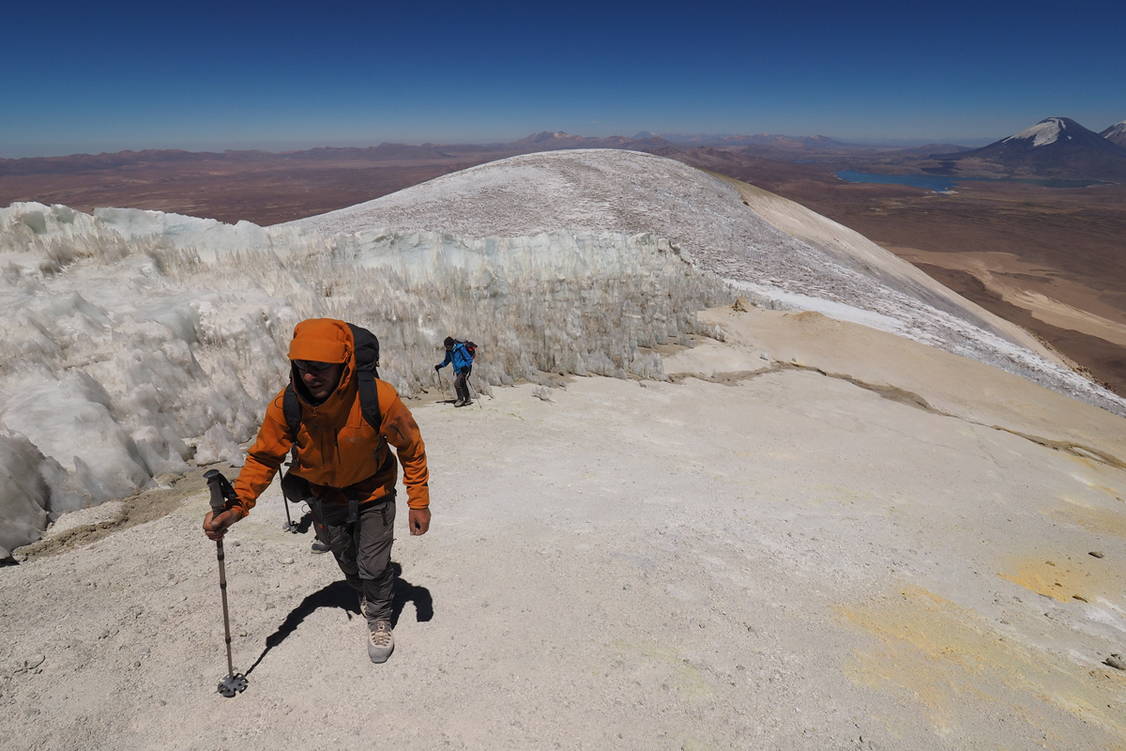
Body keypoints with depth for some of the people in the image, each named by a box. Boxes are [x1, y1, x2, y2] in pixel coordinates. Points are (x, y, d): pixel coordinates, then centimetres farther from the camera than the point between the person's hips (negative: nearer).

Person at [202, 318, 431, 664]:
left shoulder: (378, 399, -35)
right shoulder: (286, 406, -29)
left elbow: (411, 447, -20)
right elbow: (263, 457, -15)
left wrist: (418, 502, -16)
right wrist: (236, 506, -30)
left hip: (372, 490, -3)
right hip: (323, 493, 3)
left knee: (373, 566, 2)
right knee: (346, 559, 24)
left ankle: (379, 619, 35)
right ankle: (364, 592, 58)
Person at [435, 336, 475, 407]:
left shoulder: (461, 348, -20)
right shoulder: (449, 351, 1)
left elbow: (469, 359, -15)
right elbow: (447, 361, 17)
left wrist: (465, 367, -27)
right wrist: (439, 366, 6)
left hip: (464, 369, -7)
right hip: (457, 370, 7)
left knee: (457, 383, -17)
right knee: (462, 385, 11)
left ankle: (461, 399, -3)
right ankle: (468, 400, 23)